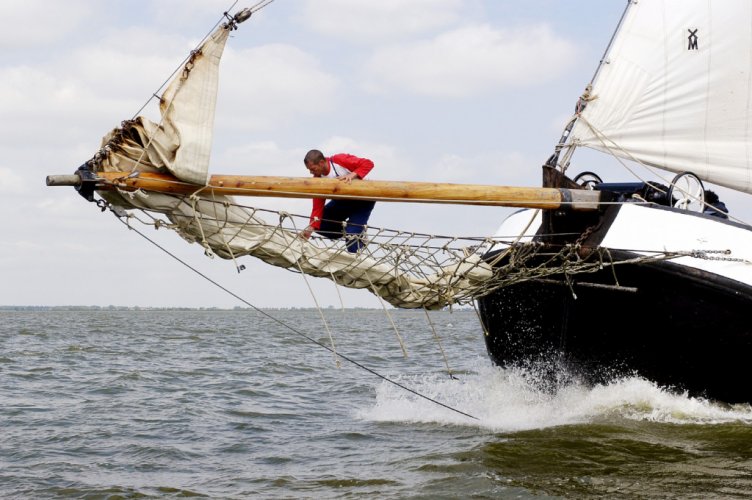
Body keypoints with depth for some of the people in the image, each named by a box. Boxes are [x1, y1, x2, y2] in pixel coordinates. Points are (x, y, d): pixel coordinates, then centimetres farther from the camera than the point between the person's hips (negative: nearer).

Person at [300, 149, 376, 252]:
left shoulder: (340, 160, -27)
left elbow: (368, 163, -27)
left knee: (352, 234, -21)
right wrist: (311, 228, -23)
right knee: (320, 226, -3)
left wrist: (352, 175, -39)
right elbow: (318, 207, -12)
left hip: (363, 200, -6)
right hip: (343, 201, 6)